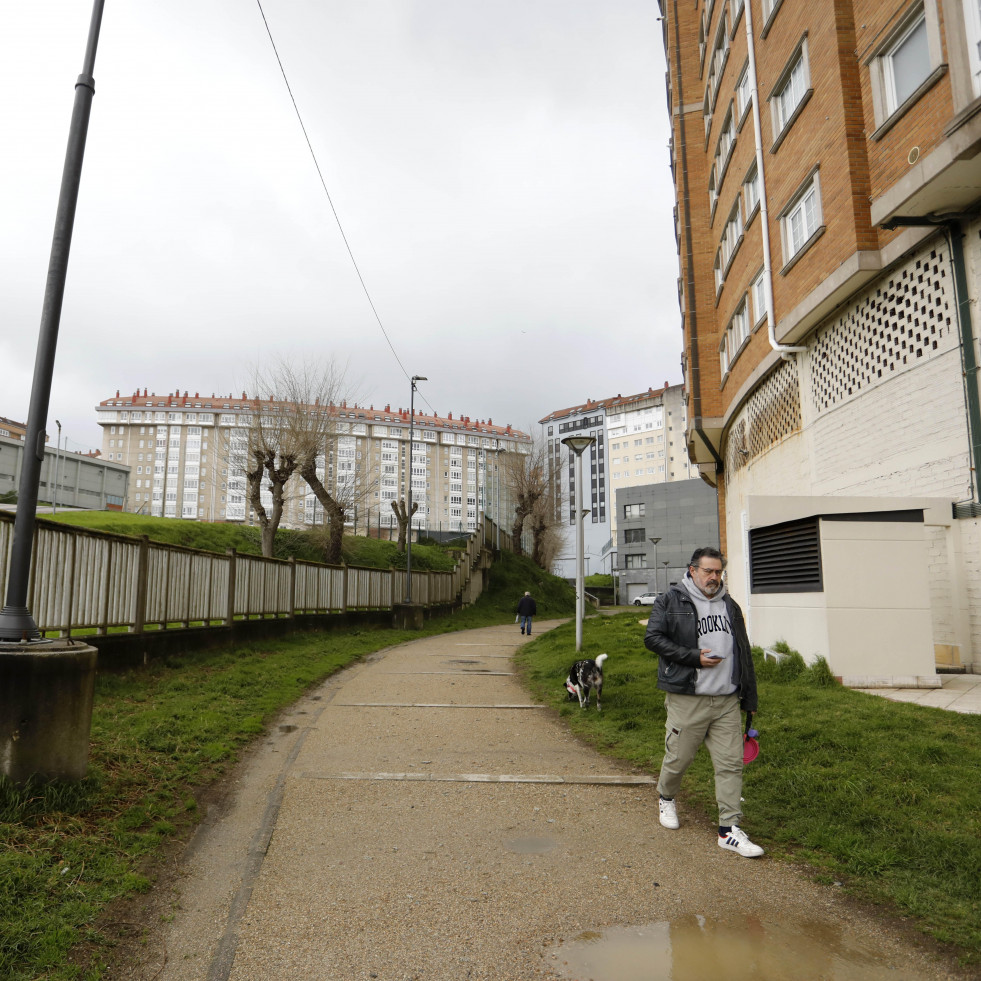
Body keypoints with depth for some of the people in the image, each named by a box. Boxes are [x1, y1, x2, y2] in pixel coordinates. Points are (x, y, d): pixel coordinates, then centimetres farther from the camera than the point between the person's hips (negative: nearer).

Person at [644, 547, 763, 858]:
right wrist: (694, 657, -16)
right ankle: (665, 798, 36)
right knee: (678, 757, 7)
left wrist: (749, 697, 17)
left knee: (731, 764, 2)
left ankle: (729, 830, 10)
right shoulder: (670, 600, -2)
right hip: (687, 700, -4)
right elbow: (652, 637, -11)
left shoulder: (730, 606, 15)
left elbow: (743, 654, 20)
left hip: (727, 701, 5)